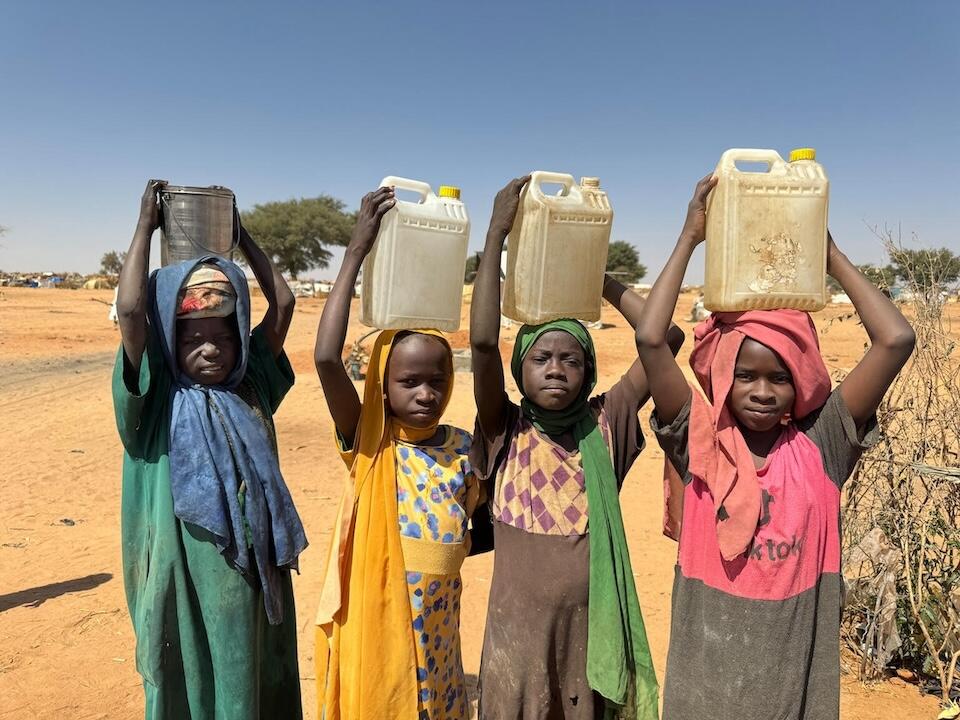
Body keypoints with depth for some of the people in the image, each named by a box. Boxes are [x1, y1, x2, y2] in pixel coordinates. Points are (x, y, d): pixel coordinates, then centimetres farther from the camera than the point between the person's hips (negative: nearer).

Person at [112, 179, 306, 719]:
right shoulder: (158, 399, -8)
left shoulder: (251, 387, 2)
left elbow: (283, 303, -1)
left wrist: (241, 235, 5)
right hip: (185, 576, -3)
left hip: (254, 574, 4)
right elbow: (131, 309, -22)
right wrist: (146, 225, -12)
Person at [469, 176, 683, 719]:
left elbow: (666, 336, -6)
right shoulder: (506, 432, -6)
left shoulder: (604, 426, -2)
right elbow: (483, 342, -21)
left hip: (592, 627, 2)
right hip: (517, 630, -1)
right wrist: (497, 234, -19)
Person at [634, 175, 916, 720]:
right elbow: (651, 339, -21)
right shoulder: (700, 443, -10)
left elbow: (896, 340, -15)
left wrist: (830, 254, -7)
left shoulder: (821, 444, -6)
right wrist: (691, 238, -14)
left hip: (799, 667, 1)